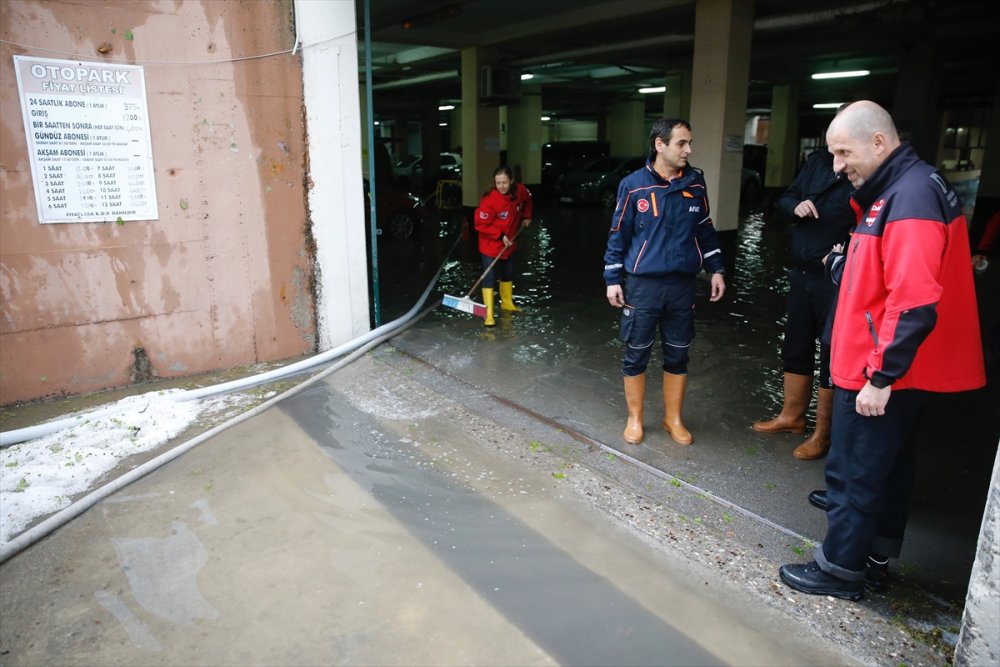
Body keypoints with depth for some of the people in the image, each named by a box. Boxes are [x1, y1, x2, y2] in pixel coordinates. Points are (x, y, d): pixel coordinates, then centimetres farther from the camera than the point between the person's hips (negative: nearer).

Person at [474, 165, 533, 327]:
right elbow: (480, 224, -23)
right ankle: (489, 313, -4)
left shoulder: (520, 191, -11)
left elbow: (527, 200, 15)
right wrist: (500, 235, -23)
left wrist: (526, 216, 11)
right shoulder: (490, 200, -29)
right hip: (491, 246, -6)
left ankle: (507, 303, 41)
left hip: (509, 244, 7)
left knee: (508, 274, 21)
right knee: (490, 277, -9)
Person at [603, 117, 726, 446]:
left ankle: (673, 418, 29)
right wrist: (613, 278, -3)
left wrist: (716, 269, 8)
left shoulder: (695, 183, 3)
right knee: (636, 355, 7)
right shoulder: (633, 185, -7)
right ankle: (635, 418, 25)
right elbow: (618, 235, -2)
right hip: (642, 285, -3)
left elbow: (705, 229, 13)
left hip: (682, 284, 3)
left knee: (678, 355, 12)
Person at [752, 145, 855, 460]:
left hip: (838, 283, -6)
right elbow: (783, 200, 11)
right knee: (796, 347, 18)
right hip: (801, 274, 7)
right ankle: (792, 415, 38)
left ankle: (823, 434, 23)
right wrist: (795, 206, -9)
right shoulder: (818, 162, 3)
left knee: (831, 356, 6)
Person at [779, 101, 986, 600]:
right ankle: (875, 556, 35)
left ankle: (840, 569, 19)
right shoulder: (898, 188, 11)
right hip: (893, 369, 10)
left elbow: (915, 303, -27)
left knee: (854, 470, 3)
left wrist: (881, 377, -23)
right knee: (887, 464, 20)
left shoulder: (910, 197, -21)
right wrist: (847, 264, 4)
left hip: (880, 374, -10)